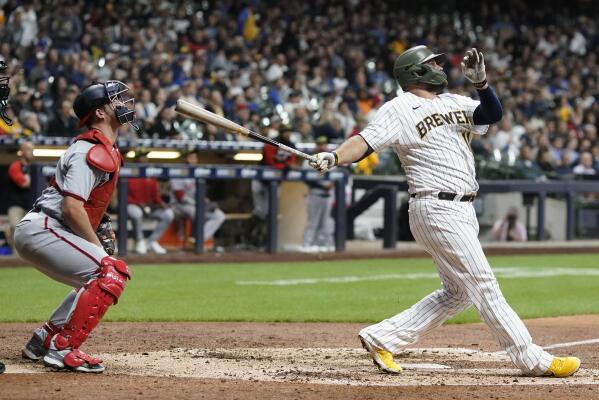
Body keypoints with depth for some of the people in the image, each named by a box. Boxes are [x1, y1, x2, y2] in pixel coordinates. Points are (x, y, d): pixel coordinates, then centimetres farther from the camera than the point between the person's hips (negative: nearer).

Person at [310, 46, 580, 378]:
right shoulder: (399, 109, -4)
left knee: (458, 293, 11)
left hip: (462, 212, 9)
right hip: (437, 209, -9)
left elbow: (492, 114, 5)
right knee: (482, 284, -7)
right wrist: (334, 158, -34)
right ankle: (533, 360, -5)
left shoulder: (453, 103, 17)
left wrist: (480, 82, -12)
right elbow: (366, 141, -15)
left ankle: (381, 338, 14)